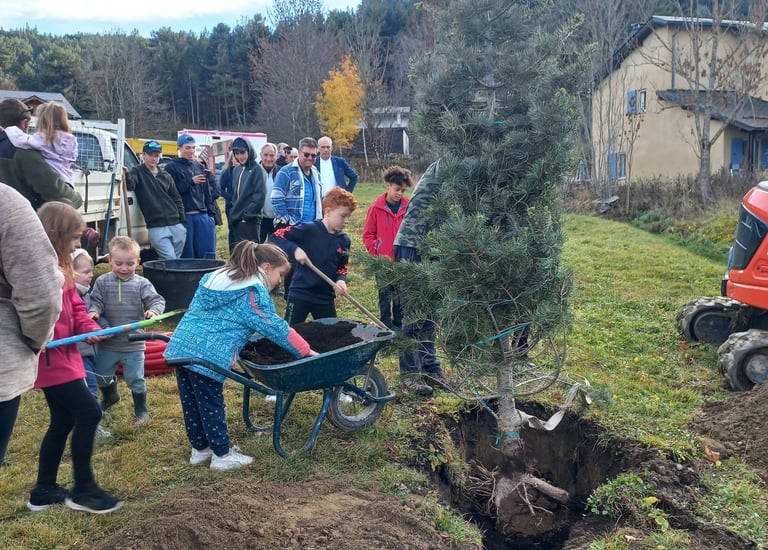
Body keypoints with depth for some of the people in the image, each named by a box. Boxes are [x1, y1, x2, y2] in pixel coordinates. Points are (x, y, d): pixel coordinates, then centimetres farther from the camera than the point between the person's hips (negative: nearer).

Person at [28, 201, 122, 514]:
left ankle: (43, 491, 27)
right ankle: (83, 489, 5)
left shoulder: (59, 266, 13)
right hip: (50, 359, -10)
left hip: (62, 356, 10)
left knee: (63, 421, 15)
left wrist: (90, 329, -1)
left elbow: (74, 307, 14)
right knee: (88, 412, -9)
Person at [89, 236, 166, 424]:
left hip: (134, 344, -3)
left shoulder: (142, 284, -8)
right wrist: (93, 311, -26)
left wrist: (153, 310, -33)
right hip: (108, 343, 3)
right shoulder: (102, 282, -4)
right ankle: (110, 396, 51)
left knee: (135, 379, 5)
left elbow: (157, 300, -11)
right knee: (101, 375, 19)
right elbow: (96, 301, -4)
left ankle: (141, 409, 25)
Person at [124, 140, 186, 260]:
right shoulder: (138, 172, 5)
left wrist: (182, 221, 9)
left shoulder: (166, 176, 16)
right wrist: (127, 174, -38)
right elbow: (130, 185, -16)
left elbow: (177, 199, 18)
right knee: (170, 260, -15)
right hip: (156, 227, -4)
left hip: (176, 226, 5)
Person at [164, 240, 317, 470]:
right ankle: (222, 455, 18)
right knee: (211, 405, 5)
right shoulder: (254, 292, -8)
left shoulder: (218, 276, 19)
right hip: (207, 355, -8)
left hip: (181, 346, 8)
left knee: (191, 403, 17)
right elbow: (275, 327, -7)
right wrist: (305, 351, 2)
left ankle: (200, 449, 31)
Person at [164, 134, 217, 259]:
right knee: (187, 255, -1)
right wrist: (190, 181, -14)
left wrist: (211, 213, 12)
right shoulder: (171, 167, 1)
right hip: (184, 216, -4)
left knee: (208, 253, -1)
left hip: (202, 215, 4)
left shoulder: (199, 166, 17)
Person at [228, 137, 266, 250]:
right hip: (236, 220, 7)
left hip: (250, 220, -7)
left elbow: (260, 196, -14)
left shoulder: (256, 170, -8)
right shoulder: (236, 170, 13)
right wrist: (233, 213, 9)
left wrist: (248, 214, -14)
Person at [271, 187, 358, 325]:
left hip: (326, 298, 5)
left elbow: (342, 268, 10)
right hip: (300, 294, -5)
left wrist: (341, 280, -11)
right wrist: (295, 249, -26)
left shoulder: (344, 240, 2)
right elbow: (276, 236, -12)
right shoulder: (308, 230, -14)